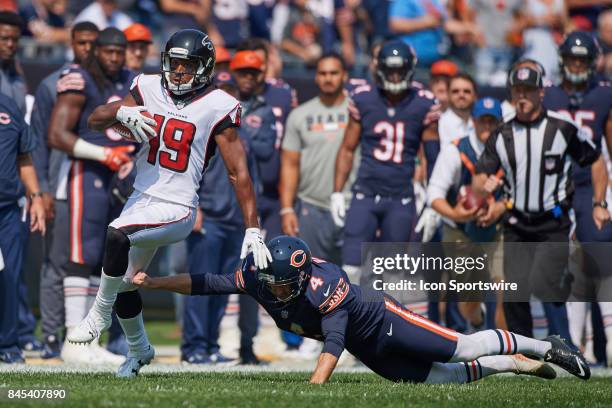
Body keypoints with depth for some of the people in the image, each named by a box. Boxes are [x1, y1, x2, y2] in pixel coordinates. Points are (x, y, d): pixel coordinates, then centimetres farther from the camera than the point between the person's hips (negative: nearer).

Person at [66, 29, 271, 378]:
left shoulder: (216, 108, -9)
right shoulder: (150, 90, 4)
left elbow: (239, 173, -9)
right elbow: (94, 120, -1)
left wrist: (253, 230, -14)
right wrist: (121, 112, -24)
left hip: (177, 209, -6)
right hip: (141, 200, 6)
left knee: (117, 235, -32)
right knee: (124, 286, 16)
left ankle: (99, 315, -13)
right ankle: (139, 349, 44)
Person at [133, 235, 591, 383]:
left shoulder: (323, 285, -37)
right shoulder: (256, 278, -19)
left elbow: (333, 341, -43)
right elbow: (204, 283, -15)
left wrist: (313, 388, -52)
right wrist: (152, 282, -22)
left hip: (380, 317, -6)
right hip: (366, 348, 6)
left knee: (463, 349, -9)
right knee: (443, 378, 7)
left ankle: (546, 348, 10)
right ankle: (523, 364, 23)